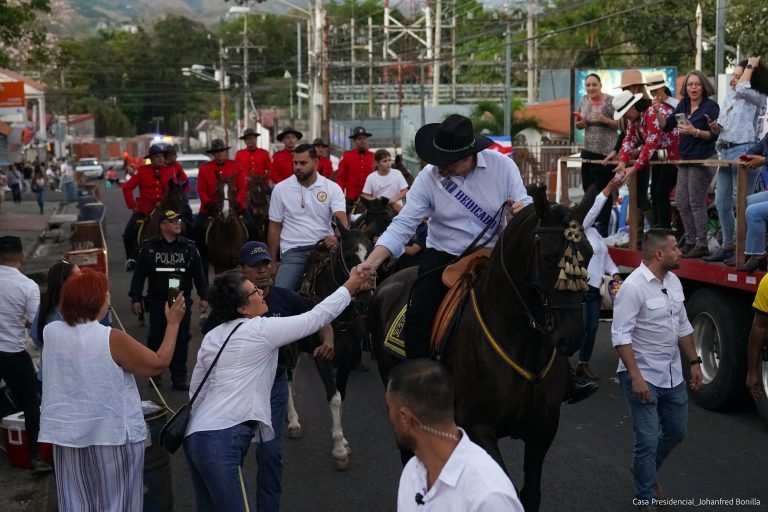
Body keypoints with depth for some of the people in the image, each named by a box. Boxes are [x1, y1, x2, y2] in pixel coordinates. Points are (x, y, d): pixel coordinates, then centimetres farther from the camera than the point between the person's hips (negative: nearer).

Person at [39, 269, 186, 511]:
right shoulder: (111, 339, -17)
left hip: (67, 435, 5)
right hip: (112, 434, -5)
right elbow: (159, 363, -9)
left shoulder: (50, 332, -3)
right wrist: (173, 323, 2)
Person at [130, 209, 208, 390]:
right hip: (157, 301, -1)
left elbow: (198, 274, 5)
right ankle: (154, 374, 25)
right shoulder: (149, 247, -2)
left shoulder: (189, 247, 3)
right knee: (156, 338, 9)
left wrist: (204, 297, 2)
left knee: (181, 339, 2)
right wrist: (135, 299, -4)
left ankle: (179, 377, 11)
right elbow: (139, 275, -1)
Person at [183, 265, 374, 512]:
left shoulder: (212, 337, 13)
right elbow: (315, 318, -3)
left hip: (197, 435, 9)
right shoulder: (261, 329, -8)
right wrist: (351, 286, 7)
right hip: (221, 440, -9)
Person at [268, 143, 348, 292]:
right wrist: (273, 262, 6)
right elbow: (275, 227, 8)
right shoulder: (280, 189, 4)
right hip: (293, 251, 0)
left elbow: (342, 219, -9)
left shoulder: (332, 188, 3)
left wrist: (338, 237, -33)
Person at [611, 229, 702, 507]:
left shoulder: (674, 281, 5)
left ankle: (645, 473, 43)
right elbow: (620, 335, -22)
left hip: (673, 375, 8)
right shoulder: (633, 286, -20)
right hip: (644, 377, -8)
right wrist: (635, 376, -25)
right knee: (648, 441, 0)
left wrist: (694, 362, 13)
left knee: (676, 432, 20)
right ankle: (646, 499, 17)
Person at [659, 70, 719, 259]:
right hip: (685, 159, 7)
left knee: (696, 203, -6)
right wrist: (658, 111, -3)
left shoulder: (711, 106, -8)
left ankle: (702, 245, 1)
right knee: (681, 203, 9)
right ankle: (690, 242, 19)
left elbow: (714, 134, -14)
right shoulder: (683, 105, 10)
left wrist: (695, 132, -26)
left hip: (703, 160, -7)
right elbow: (666, 125, 12)